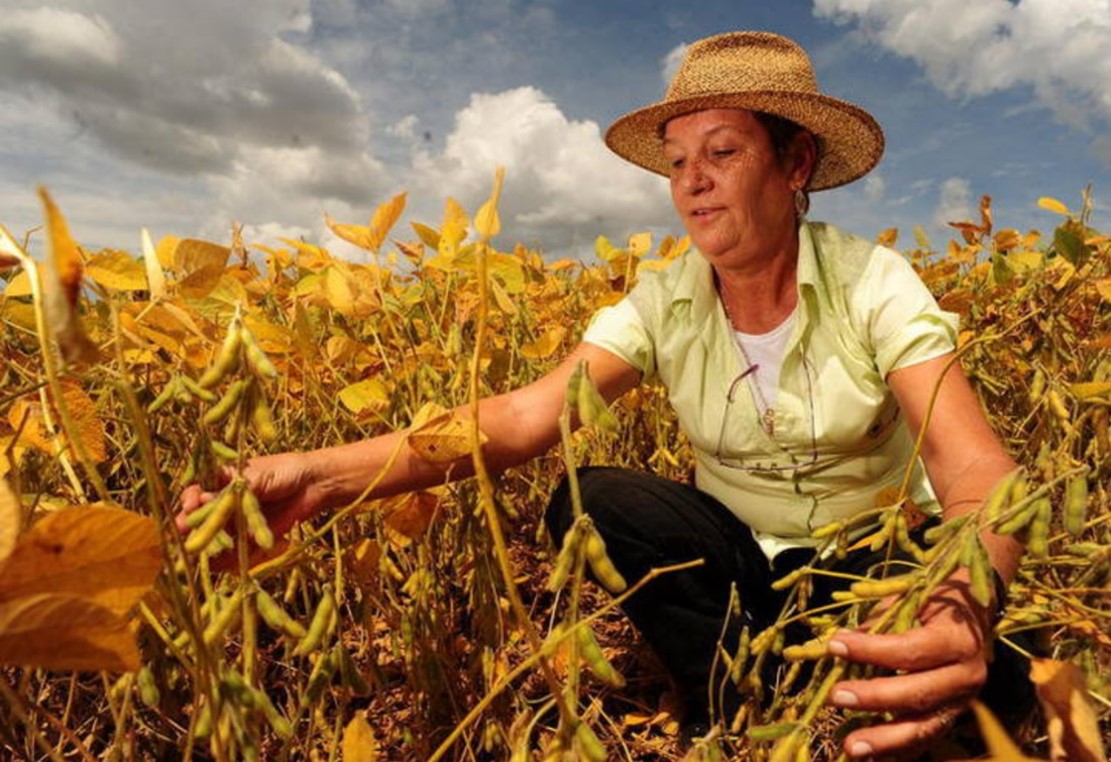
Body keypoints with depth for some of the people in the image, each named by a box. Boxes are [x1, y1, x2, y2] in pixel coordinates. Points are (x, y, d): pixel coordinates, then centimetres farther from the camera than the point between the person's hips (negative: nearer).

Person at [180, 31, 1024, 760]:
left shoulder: (875, 286, -18)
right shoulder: (662, 305, -13)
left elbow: (976, 465, -29)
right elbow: (527, 415, -26)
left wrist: (968, 597, -54)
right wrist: (325, 474, -40)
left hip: (878, 557, -1)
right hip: (740, 551, 2)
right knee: (589, 501, -27)